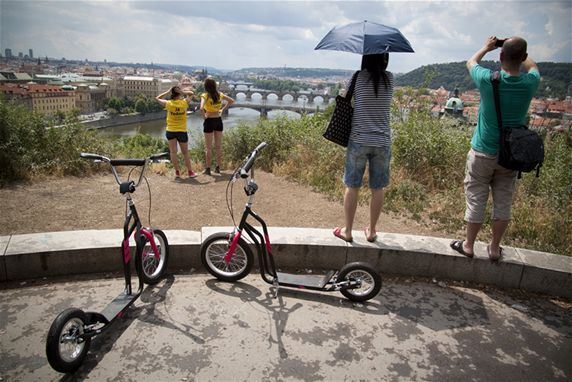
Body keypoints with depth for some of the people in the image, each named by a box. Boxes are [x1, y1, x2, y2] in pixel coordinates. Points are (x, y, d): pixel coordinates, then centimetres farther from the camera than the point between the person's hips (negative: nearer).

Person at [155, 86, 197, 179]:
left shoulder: (168, 103, -8)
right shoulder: (184, 102, -9)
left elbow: (157, 98, 10)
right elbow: (191, 93, 9)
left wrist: (167, 92, 4)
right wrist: (183, 92, -7)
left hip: (170, 131, 0)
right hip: (182, 131, 0)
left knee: (173, 152, 7)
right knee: (185, 152, 10)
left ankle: (177, 172, 5)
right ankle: (190, 172, 16)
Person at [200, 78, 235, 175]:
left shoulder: (205, 95, -14)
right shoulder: (219, 94, 2)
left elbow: (201, 108, -29)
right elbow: (231, 101, 10)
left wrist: (204, 115, -12)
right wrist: (223, 109, 9)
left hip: (209, 121, -4)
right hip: (218, 120, 5)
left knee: (208, 147, 4)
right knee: (218, 146, 11)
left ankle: (208, 169, 9)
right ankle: (218, 168, 17)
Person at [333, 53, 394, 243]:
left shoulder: (359, 77, -5)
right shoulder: (389, 78, 1)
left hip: (359, 141, -2)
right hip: (382, 142, 2)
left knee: (352, 187, 9)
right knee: (377, 189, 12)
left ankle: (347, 231, 17)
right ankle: (371, 231, 24)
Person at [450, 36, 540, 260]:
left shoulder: (489, 80, -16)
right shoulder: (530, 83, -8)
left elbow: (470, 62, 7)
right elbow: (532, 67, 20)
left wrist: (486, 47, 23)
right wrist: (518, 51, 25)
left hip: (483, 153, -3)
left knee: (476, 201, 7)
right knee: (503, 203, 12)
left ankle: (468, 246, 20)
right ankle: (495, 248, 25)